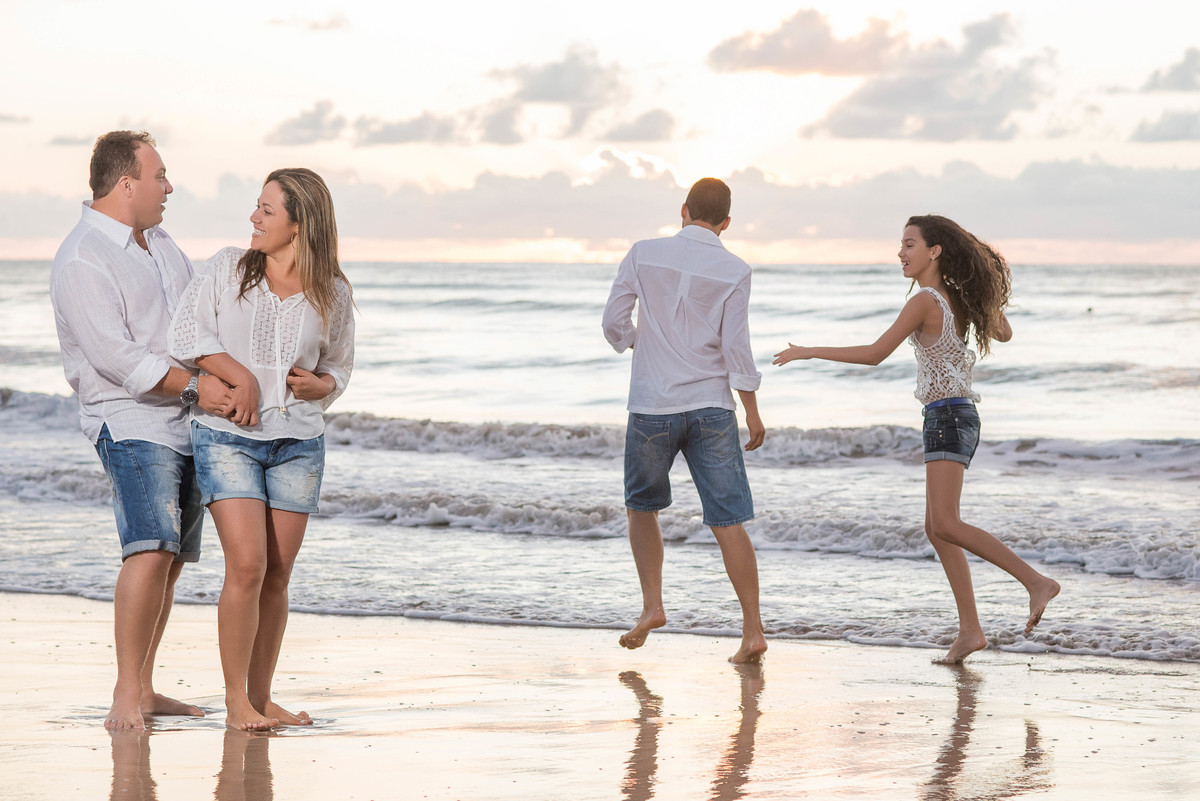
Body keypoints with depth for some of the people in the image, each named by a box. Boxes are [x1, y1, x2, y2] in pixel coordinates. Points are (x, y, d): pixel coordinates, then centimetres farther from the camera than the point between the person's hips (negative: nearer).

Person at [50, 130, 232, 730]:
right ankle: (125, 696, -21)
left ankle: (144, 689, 13)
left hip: (183, 422, 9)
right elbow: (115, 356, -20)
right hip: (130, 420, -9)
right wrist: (193, 387, -17)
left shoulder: (159, 242, 16)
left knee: (170, 557, 7)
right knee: (150, 551, -21)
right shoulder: (82, 260, -13)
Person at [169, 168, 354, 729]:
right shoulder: (228, 268, 3)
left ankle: (261, 696, 15)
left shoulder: (332, 293, 6)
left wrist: (321, 385, -6)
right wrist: (241, 376, -13)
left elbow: (339, 366, 17)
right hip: (227, 435, -2)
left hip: (298, 441, 2)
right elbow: (186, 333, -3)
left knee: (278, 575, 4)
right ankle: (235, 700, -5)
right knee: (247, 564, -13)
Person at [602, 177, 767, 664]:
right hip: (711, 406, 0)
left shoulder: (644, 254, -1)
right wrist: (753, 413, 3)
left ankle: (652, 606, 10)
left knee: (642, 506, 21)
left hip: (652, 405, 0)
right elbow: (735, 347, -6)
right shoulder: (734, 271, -4)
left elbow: (614, 321, 1)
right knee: (727, 521, 1)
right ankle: (753, 629, -2)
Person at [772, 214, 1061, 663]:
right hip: (958, 419, 10)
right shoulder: (958, 298, 11)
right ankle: (969, 630, 7)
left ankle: (1036, 582, -22)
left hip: (948, 416, -10)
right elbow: (1003, 334, 26)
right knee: (936, 529, 9)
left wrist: (810, 352, -12)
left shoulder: (925, 302, -14)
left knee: (945, 524, -18)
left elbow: (875, 353, -17)